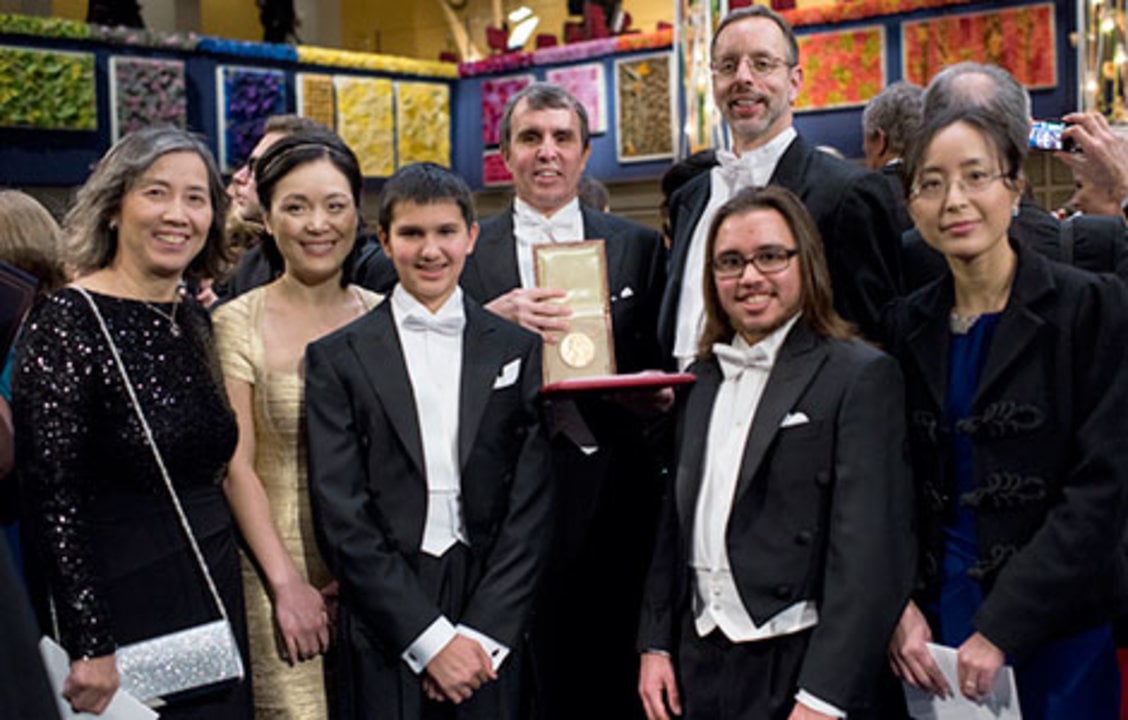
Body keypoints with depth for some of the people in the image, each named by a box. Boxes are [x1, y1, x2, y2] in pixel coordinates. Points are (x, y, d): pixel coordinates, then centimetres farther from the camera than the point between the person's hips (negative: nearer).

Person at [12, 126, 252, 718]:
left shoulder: (195, 320, 8)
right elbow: (51, 501, -17)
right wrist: (90, 648, -19)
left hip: (213, 597, 7)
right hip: (123, 610, -7)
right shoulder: (65, 325, -14)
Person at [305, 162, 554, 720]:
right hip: (386, 634, -1)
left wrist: (483, 633, -7)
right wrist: (430, 636, -10)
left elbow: (531, 507, 1)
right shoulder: (337, 358, 2)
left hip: (494, 632, 1)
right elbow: (341, 517, -4)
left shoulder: (517, 350, 6)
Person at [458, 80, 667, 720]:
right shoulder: (466, 252, 7)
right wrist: (493, 320, -18)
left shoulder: (639, 247, 11)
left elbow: (662, 366, 12)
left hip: (614, 493, 1)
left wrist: (651, 396, -9)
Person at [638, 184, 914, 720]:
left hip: (797, 674, -5)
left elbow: (868, 553, -14)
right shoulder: (702, 381, 12)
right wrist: (655, 643, 10)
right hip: (699, 669, 5)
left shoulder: (861, 377, -8)